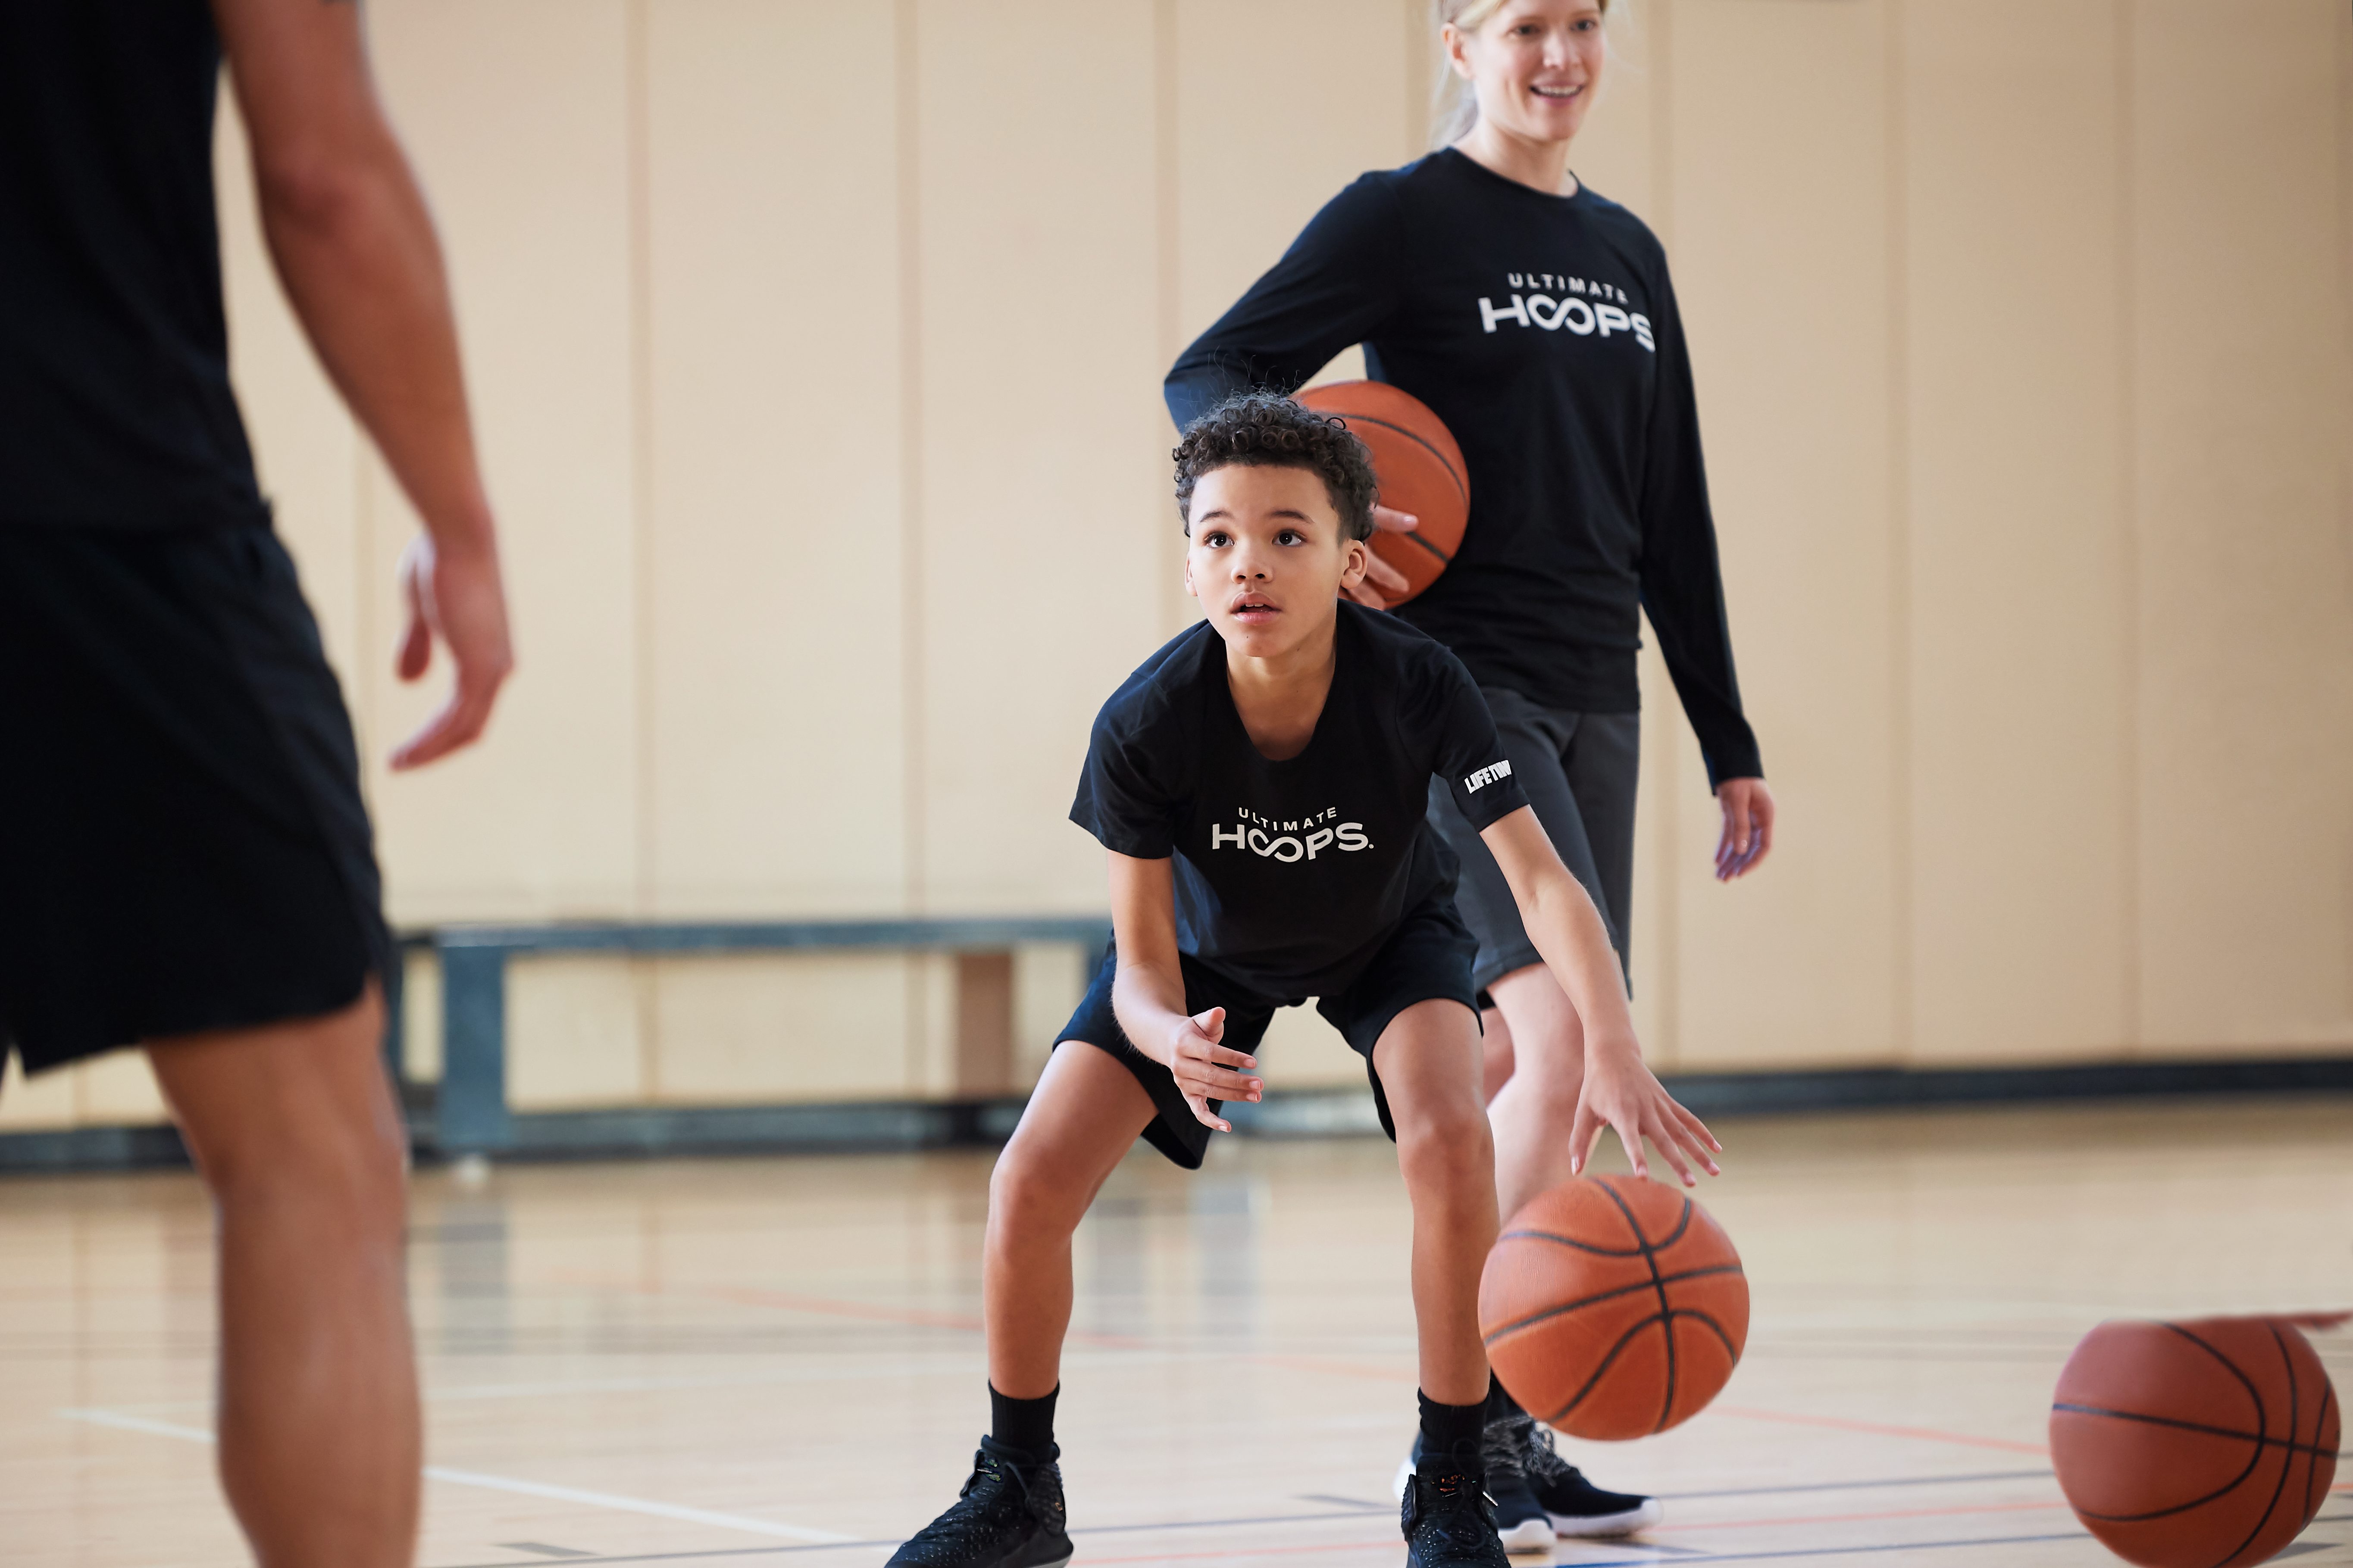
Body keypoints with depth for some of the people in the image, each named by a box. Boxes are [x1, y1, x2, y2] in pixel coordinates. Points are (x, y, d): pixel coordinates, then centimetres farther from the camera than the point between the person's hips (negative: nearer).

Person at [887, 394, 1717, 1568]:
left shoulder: (1418, 689, -37)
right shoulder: (1145, 724, -35)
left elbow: (1538, 877, -41)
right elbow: (1144, 966, -28)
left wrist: (1616, 1055, -58)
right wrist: (1175, 1042, -53)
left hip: (1388, 936, -1)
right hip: (1210, 950, 1)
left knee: (1449, 1139, -29)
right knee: (1029, 1184, -13)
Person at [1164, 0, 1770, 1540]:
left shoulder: (1627, 253, 16)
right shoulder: (1402, 218, -3)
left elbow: (1672, 518, 19)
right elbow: (1210, 376, -9)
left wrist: (1731, 744, 18)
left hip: (1591, 699, 7)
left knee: (1537, 1075, 8)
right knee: (1572, 1037, -18)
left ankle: (1509, 1434, 18)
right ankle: (1458, 1437, -12)